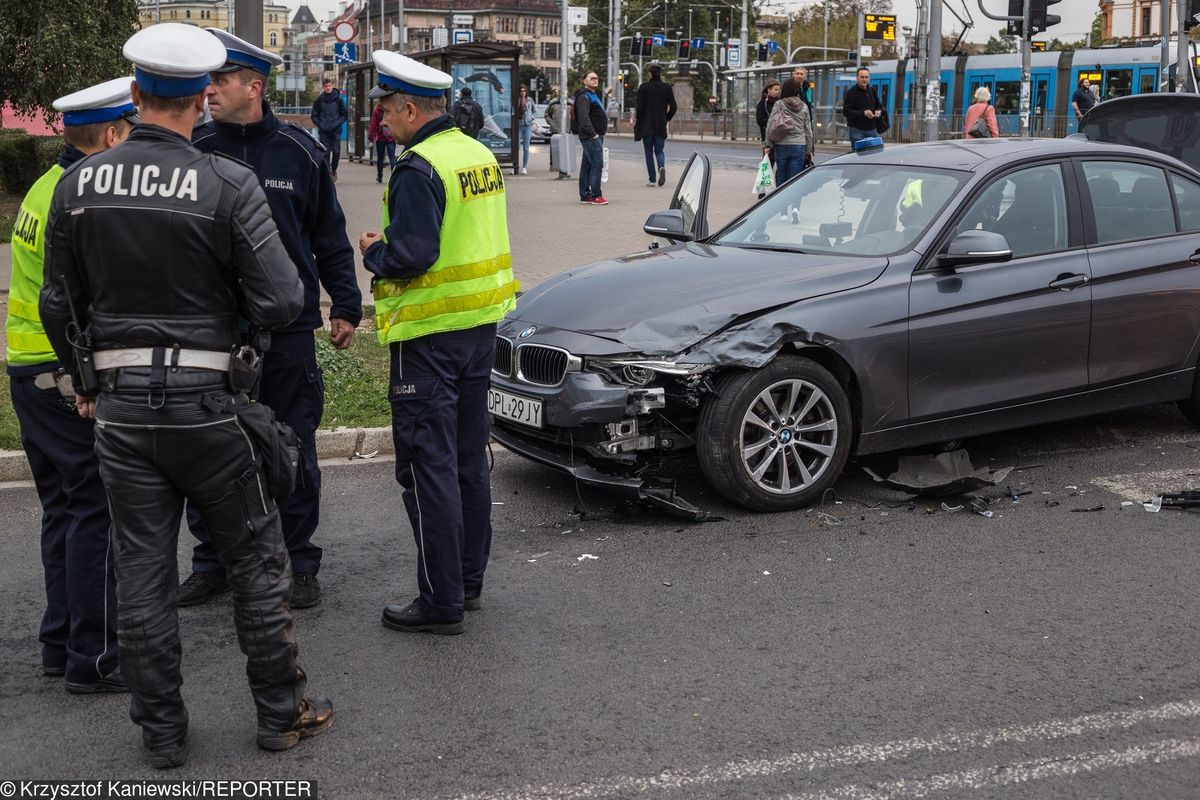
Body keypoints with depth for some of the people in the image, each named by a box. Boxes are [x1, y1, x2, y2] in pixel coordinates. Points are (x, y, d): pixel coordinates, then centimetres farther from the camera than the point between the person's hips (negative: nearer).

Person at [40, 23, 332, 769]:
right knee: (258, 557, 12)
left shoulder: (78, 184, 0)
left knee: (142, 569, 11)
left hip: (120, 405, 4)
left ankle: (162, 729, 20)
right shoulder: (228, 184, -13)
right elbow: (281, 303, -16)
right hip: (206, 400, -3)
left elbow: (60, 307, 8)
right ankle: (282, 711, 21)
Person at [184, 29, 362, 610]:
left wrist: (345, 305, 6)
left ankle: (302, 564, 19)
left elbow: (330, 236, 6)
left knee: (294, 449, 7)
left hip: (287, 328, -1)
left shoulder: (298, 151, -1)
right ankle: (211, 562, 22)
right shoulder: (195, 150, 0)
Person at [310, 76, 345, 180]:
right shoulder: (319, 100, 1)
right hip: (323, 132, 0)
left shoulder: (339, 99, 0)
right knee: (325, 153, -3)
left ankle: (333, 169, 22)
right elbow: (314, 116, 7)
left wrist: (336, 124, -9)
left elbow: (344, 115, 5)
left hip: (336, 131, 0)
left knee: (336, 151, -3)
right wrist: (320, 125, -7)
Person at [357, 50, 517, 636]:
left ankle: (441, 602, 1)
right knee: (468, 457, 16)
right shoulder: (480, 154, 10)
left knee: (428, 466, -3)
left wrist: (373, 253, -4)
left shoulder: (419, 169, -18)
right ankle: (469, 580, 27)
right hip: (481, 323, 9)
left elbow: (410, 256, -25)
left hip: (430, 333, -9)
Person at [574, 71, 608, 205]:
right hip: (591, 137, -10)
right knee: (597, 164, -14)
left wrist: (602, 131, 19)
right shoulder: (584, 96, -11)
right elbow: (583, 118, -22)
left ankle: (585, 195, 14)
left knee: (587, 166, 11)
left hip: (596, 136, 10)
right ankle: (595, 195, -14)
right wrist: (592, 133, -25)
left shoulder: (593, 95, 23)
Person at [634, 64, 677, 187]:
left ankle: (652, 179, 3)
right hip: (661, 126, 2)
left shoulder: (644, 87, -6)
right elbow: (673, 107, 1)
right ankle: (662, 167, -21)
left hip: (647, 125, -2)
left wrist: (637, 121, 3)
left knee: (649, 152, 6)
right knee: (659, 150, 11)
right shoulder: (667, 88, 3)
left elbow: (639, 107, -9)